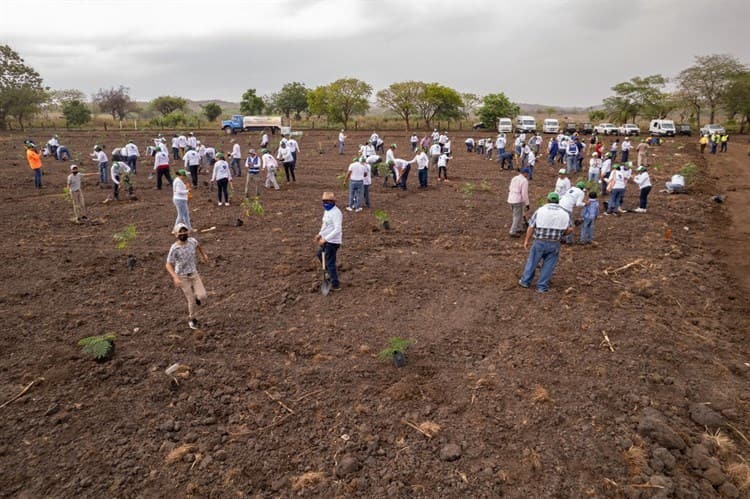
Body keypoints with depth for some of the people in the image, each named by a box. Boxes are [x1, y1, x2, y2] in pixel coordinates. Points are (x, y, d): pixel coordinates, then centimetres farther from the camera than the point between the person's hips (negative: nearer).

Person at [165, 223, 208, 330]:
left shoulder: (192, 240, -11)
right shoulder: (174, 249, -24)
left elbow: (197, 245, 15)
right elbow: (168, 265, -19)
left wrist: (203, 254, 26)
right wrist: (175, 277, -33)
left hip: (194, 274, 4)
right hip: (182, 277, -3)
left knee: (202, 296, -10)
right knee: (191, 300, 2)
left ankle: (195, 297, 28)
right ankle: (191, 319, 29)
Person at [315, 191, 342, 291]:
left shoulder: (335, 213, -22)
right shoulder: (327, 210, 9)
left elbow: (337, 230, -29)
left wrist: (325, 239, -30)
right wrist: (320, 234, 12)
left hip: (332, 242, -10)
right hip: (326, 240, 10)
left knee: (330, 263, -2)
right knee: (320, 255, 27)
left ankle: (335, 285, 10)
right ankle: (332, 275, 41)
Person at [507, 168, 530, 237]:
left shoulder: (514, 178, 14)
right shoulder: (524, 180, -11)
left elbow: (509, 189, 19)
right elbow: (524, 193, -14)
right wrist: (527, 204, -9)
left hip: (510, 200, 8)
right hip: (517, 201, -8)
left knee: (518, 215, 21)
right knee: (517, 216, 1)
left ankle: (517, 229, 30)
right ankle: (513, 232, 3)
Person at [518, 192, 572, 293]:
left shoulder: (540, 210, -5)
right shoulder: (564, 213, 2)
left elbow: (531, 227, -5)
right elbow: (570, 229, -1)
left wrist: (526, 240, 4)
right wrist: (560, 234, 16)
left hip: (539, 242, -1)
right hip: (554, 244, 1)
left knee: (532, 262, 15)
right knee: (548, 265, 10)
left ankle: (525, 281, 27)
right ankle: (542, 286, 13)